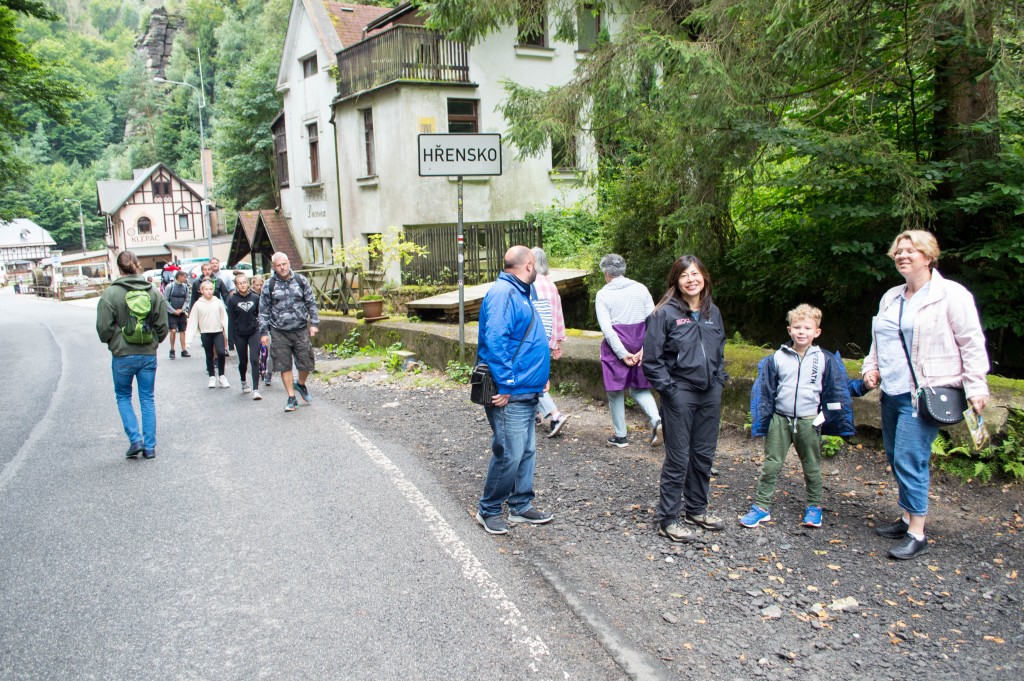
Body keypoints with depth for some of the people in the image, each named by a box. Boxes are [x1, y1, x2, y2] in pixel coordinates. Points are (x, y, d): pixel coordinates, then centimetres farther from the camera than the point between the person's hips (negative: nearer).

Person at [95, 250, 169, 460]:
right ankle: (149, 446, 12)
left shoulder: (110, 294, -11)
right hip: (148, 354, 3)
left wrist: (112, 342, 12)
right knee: (147, 399, 11)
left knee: (123, 397, 17)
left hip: (122, 355, -2)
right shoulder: (153, 292, -3)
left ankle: (135, 439, 5)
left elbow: (103, 328, -9)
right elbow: (162, 326, 0)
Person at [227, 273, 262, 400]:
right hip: (239, 334, 0)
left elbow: (259, 314, 6)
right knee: (243, 361, 13)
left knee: (254, 360, -10)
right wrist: (231, 337, -5)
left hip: (254, 332, 0)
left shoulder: (255, 297, -1)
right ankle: (244, 382, 40)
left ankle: (256, 389, -12)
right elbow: (231, 319, -2)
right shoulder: (232, 300, -4)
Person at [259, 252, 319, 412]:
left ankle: (301, 385, 33)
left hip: (301, 330, 1)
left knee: (306, 363, 3)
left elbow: (311, 303, 9)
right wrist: (264, 332, 1)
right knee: (284, 366, 2)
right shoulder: (269, 285, 0)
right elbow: (264, 311, 4)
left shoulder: (301, 280, 4)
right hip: (279, 333, -1)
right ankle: (291, 398, 13)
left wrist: (314, 323, 2)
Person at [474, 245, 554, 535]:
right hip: (510, 396, -10)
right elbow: (495, 342, -25)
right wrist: (506, 386, -23)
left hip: (525, 394, 11)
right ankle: (489, 510, 12)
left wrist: (539, 378, 20)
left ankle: (521, 506, 28)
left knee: (526, 452, 16)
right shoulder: (503, 293, -16)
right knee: (509, 455, -4)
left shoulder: (518, 293, 17)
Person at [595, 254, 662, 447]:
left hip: (616, 346, -3)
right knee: (639, 388, 18)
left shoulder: (603, 294, -6)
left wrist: (623, 354, -12)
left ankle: (621, 436, 19)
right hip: (640, 345, 3)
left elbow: (606, 328, -13)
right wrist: (644, 349, -5)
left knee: (616, 392, 10)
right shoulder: (640, 289, 2)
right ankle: (656, 419, -6)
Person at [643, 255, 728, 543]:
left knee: (704, 454, 15)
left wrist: (720, 379, 9)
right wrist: (669, 389, -13)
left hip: (710, 394, 6)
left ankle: (696, 509, 32)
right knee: (678, 457, -1)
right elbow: (651, 358, -10)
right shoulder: (666, 313, -10)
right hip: (680, 394, -6)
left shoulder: (713, 312, 9)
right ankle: (668, 519, 10)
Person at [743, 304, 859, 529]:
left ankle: (814, 507, 28)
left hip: (809, 421, 0)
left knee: (812, 468, 13)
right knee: (770, 465, 3)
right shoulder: (777, 358, 0)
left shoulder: (825, 360, 0)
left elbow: (834, 392, 7)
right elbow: (766, 391, 5)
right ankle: (761, 507, 10)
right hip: (780, 419, 0)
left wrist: (826, 418, 4)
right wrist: (763, 419, 3)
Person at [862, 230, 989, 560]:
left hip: (924, 395, -8)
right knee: (897, 459, 12)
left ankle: (917, 535, -1)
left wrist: (976, 387, -10)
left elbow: (973, 344, -7)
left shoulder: (951, 294, -7)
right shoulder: (890, 298, 15)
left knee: (909, 461, -11)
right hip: (891, 393, 8)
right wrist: (871, 367, 9)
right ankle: (907, 519, 25)